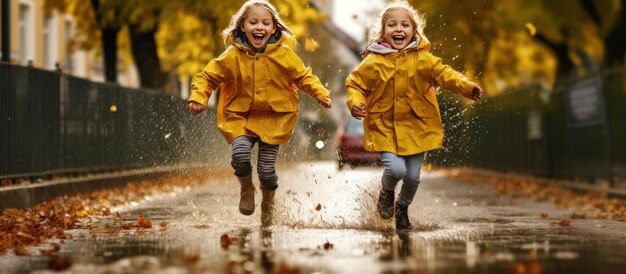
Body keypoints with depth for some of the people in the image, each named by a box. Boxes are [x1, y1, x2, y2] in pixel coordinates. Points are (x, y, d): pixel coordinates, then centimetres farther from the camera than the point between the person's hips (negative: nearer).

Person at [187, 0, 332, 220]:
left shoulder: (284, 54, -7)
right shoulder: (232, 56, -9)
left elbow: (304, 77, 4)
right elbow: (207, 77, -1)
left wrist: (321, 94, -11)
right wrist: (198, 98, -17)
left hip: (274, 118, 0)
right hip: (239, 117, 0)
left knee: (266, 169, -5)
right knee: (240, 153, -26)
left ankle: (268, 203, 29)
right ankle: (246, 189, 6)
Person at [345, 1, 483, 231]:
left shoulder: (423, 59, -5)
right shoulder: (373, 62, -6)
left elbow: (444, 74, -14)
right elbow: (355, 84, 2)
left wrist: (467, 87, -31)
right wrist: (355, 104, -18)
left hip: (416, 127, 2)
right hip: (385, 127, -2)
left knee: (413, 176, 5)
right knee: (395, 169, -20)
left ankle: (402, 208, 37)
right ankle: (387, 191, 17)